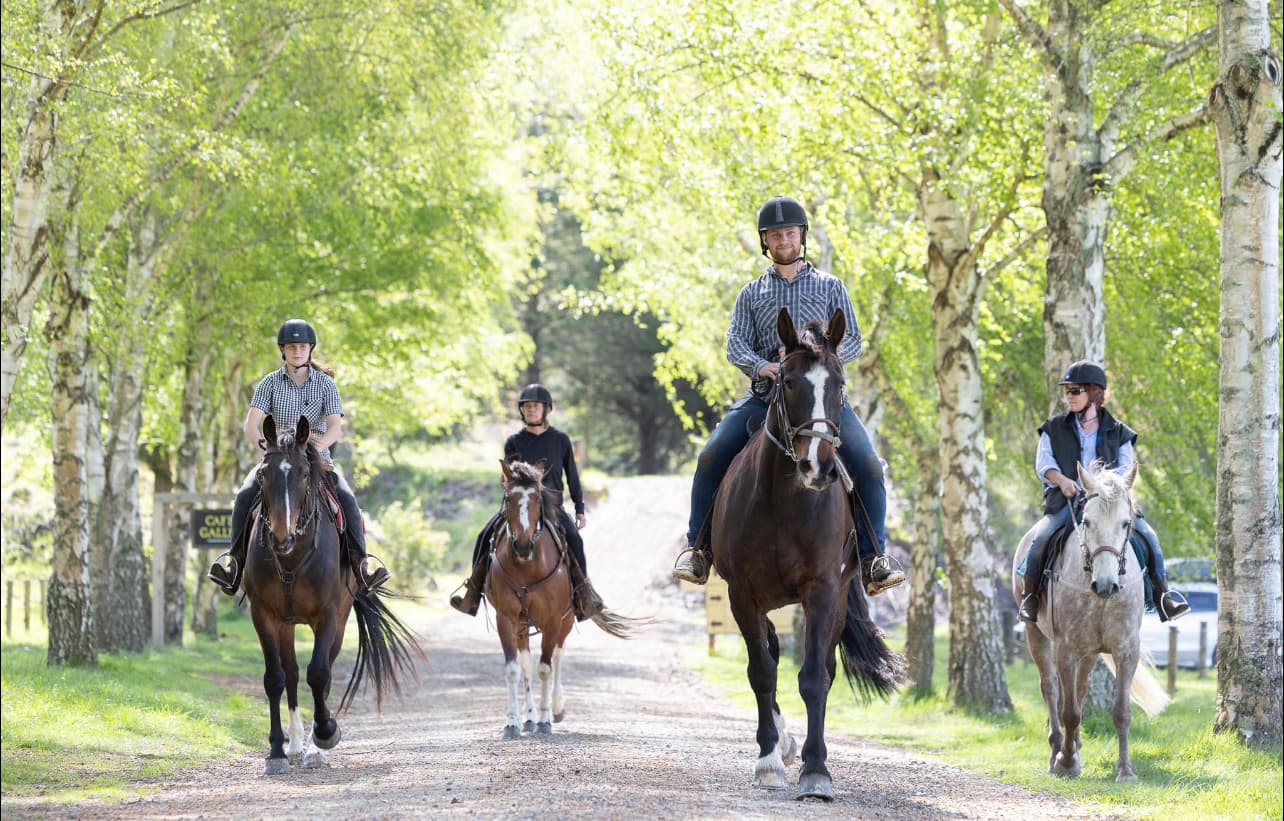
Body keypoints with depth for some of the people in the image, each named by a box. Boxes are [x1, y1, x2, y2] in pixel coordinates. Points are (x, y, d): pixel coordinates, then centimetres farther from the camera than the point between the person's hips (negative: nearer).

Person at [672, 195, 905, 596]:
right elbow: (736, 344, 5)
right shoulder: (752, 294, 17)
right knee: (712, 457, -18)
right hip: (765, 395, 1)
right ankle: (699, 547, -6)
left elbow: (853, 341, 8)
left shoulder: (830, 287, 15)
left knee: (867, 466, -22)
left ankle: (872, 556, -15)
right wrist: (761, 366, -18)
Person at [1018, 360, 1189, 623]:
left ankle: (1162, 595, -8)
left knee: (1147, 537, -17)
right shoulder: (1054, 429, 14)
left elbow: (1127, 468, 2)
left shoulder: (1118, 432, 12)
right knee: (1041, 538, -29)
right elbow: (1043, 463, 3)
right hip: (1066, 501, -1)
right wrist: (1062, 480, -19)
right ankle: (1029, 596, -16)